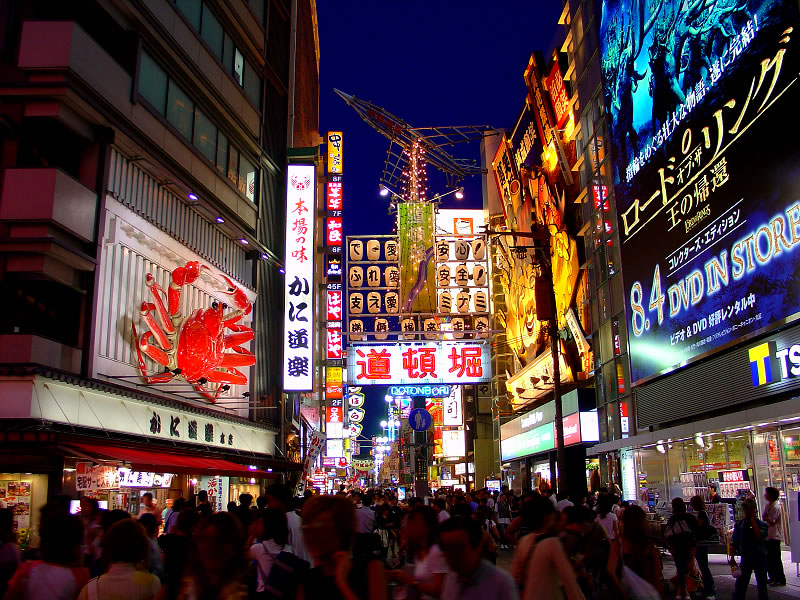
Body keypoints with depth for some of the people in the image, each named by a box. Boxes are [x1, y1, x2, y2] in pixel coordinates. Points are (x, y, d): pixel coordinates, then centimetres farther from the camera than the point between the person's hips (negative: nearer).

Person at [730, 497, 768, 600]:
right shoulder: (739, 524, 3)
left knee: (762, 585, 9)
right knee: (740, 585, 0)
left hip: (760, 558, -1)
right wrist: (732, 558, 0)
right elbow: (733, 542, 5)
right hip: (745, 558, 1)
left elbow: (759, 536, -23)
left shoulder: (762, 525, -3)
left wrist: (753, 521, -17)